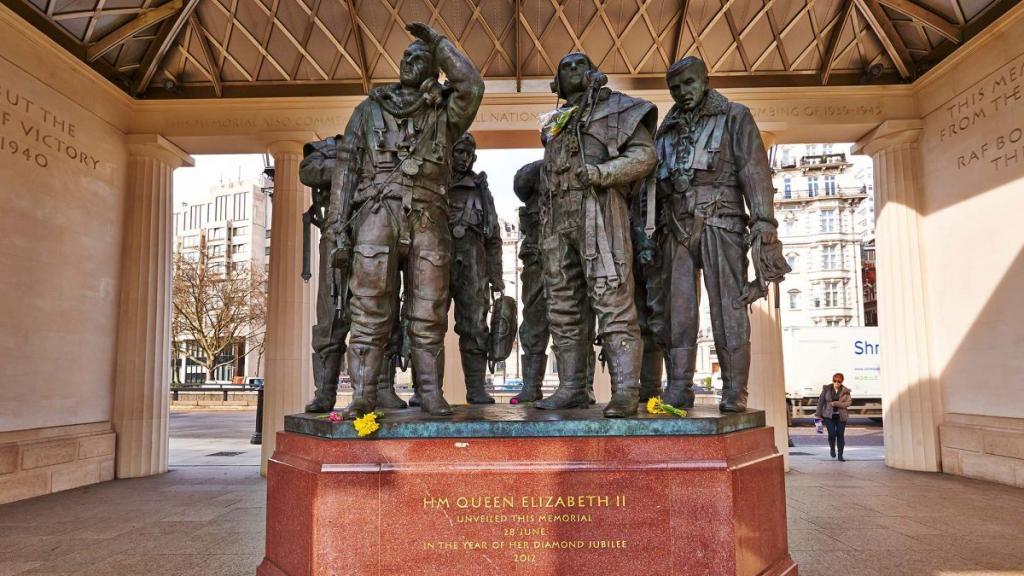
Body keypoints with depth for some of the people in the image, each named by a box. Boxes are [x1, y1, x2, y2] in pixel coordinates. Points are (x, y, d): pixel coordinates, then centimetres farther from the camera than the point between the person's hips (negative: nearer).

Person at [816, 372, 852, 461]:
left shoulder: (845, 391, -1)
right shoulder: (826, 389, 0)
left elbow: (848, 403, -10)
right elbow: (821, 401, 2)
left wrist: (835, 403, -20)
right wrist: (818, 414, 0)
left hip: (841, 416, 1)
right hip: (829, 416, -1)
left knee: (840, 435, 2)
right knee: (832, 434, -10)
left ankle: (840, 456, 13)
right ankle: (832, 448, 20)